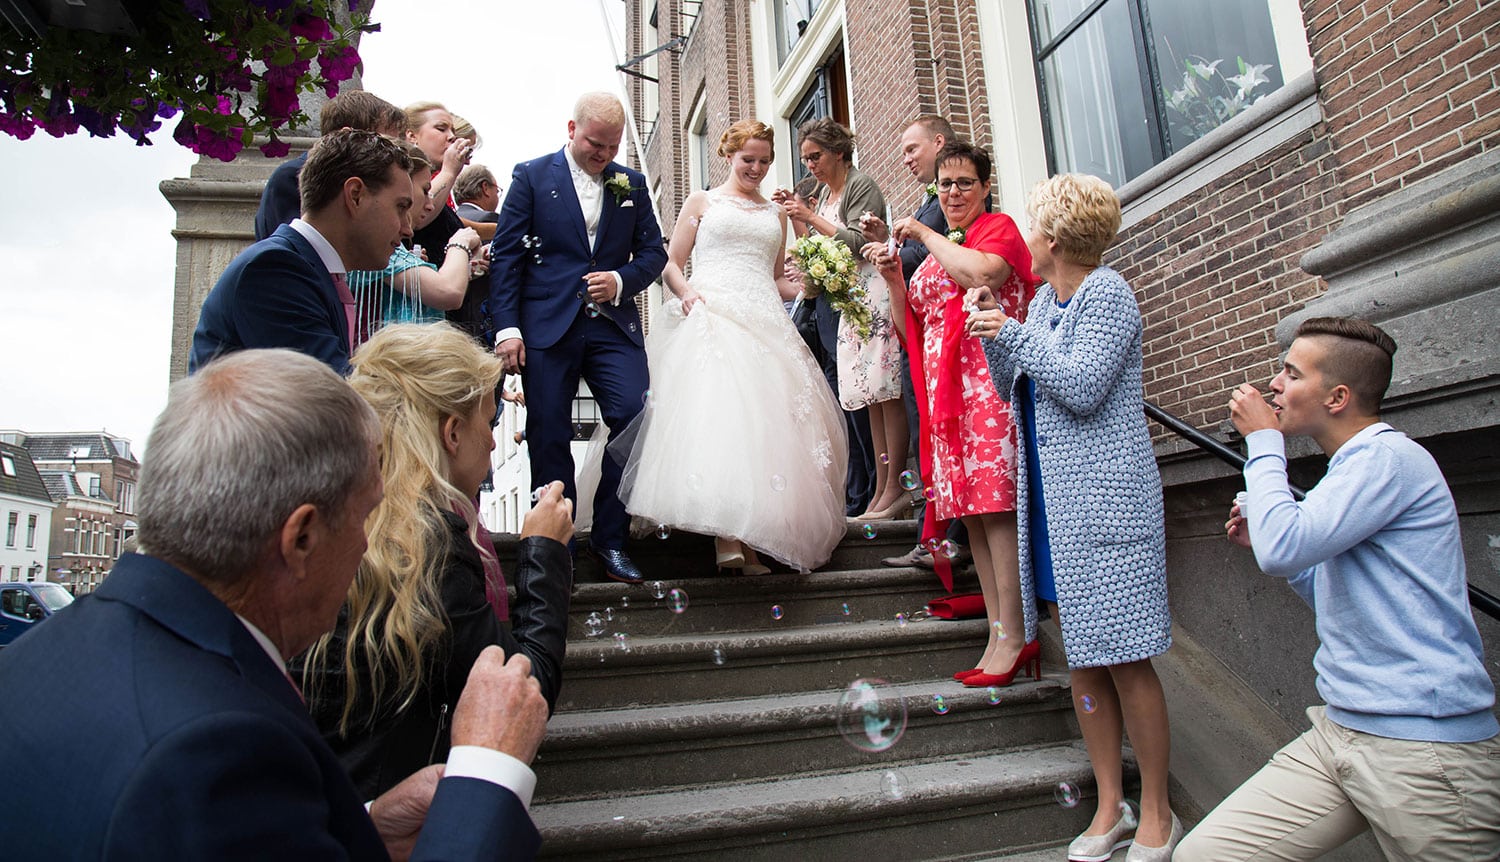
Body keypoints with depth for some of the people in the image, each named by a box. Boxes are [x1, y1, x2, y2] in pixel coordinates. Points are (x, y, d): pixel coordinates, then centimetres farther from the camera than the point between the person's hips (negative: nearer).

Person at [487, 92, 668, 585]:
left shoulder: (632, 184, 15)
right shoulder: (532, 176, 7)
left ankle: (610, 539, 5)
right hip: (547, 327, -2)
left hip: (614, 325, 2)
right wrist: (507, 328, -8)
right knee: (549, 439, 1)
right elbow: (506, 255, 2)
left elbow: (653, 251, 15)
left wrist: (621, 280, -6)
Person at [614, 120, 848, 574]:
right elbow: (671, 264, 11)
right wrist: (685, 291, -11)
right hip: (711, 316, -3)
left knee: (764, 419, -10)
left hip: (765, 324, 4)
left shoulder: (776, 214, 26)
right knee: (717, 410, -23)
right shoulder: (702, 202, 17)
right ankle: (726, 533, -27)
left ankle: (752, 537, -8)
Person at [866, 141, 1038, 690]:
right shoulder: (937, 254, 26)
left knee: (994, 501, -14)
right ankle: (998, 629, 10)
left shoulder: (999, 228, 5)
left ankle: (1015, 634, -8)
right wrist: (892, 278, 8)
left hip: (988, 379, -7)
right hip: (946, 389, 8)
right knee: (970, 506, 4)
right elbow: (912, 329, 22)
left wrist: (925, 234, -5)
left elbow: (982, 273, -18)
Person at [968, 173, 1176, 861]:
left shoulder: (1106, 292, -7)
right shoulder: (1044, 300, 16)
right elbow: (1014, 386, 17)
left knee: (1124, 661, -1)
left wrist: (1014, 333, -10)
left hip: (1103, 498, -8)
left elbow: (1082, 387, -18)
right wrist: (991, 327, 6)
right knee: (1081, 659, 11)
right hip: (1053, 501, 8)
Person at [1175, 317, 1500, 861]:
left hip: (1426, 745, -8)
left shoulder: (1390, 456, -13)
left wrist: (1264, 442, -12)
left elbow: (1283, 547, -25)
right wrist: (1264, 541, 9)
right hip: (1340, 730, 8)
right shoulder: (1351, 468, 16)